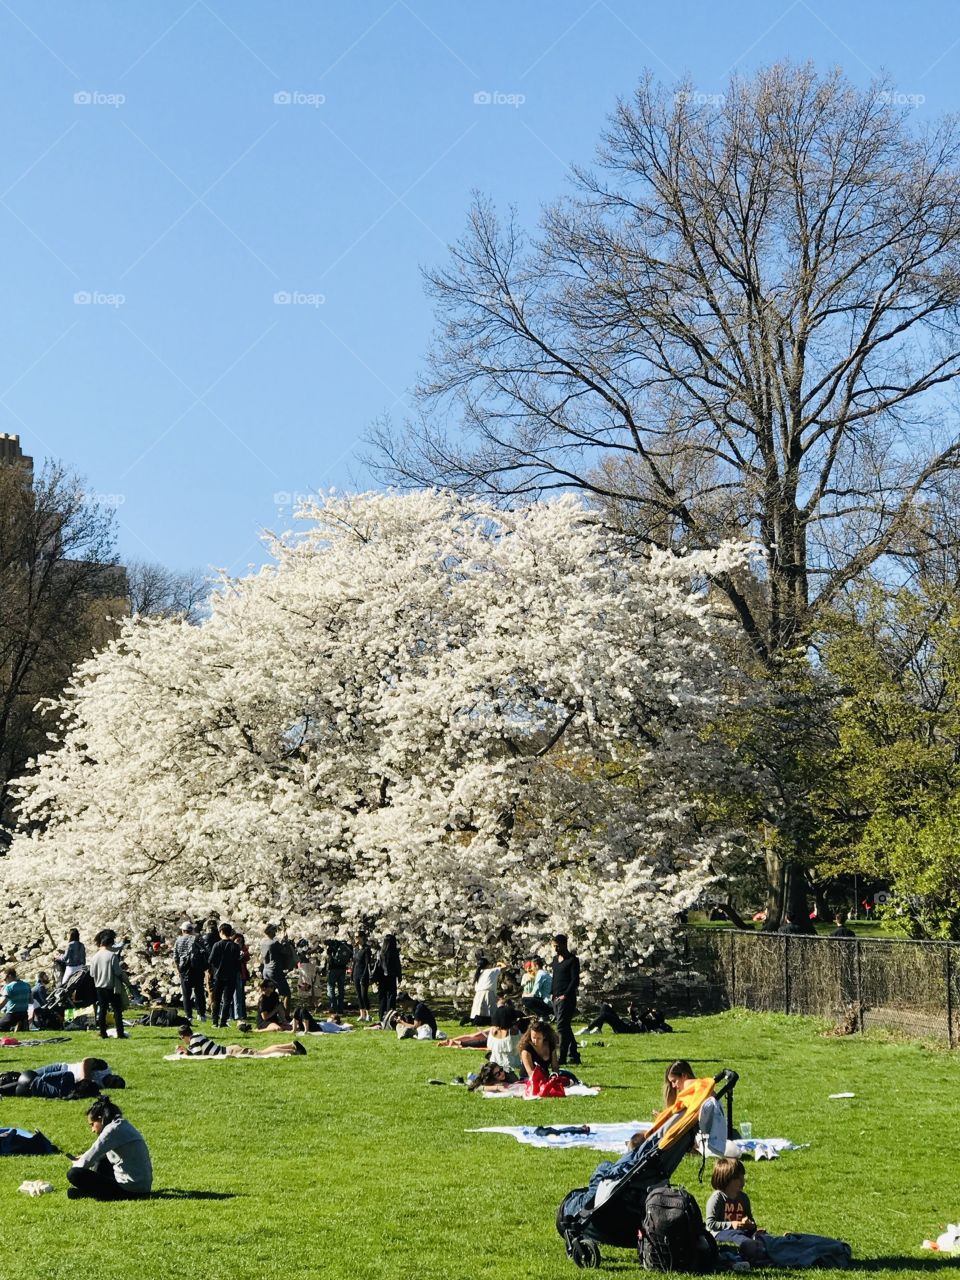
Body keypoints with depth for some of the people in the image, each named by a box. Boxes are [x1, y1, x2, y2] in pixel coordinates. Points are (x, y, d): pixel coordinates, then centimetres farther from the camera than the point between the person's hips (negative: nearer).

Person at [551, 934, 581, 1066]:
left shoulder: (572, 960, -7)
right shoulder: (555, 959, 16)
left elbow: (575, 980, -12)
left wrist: (565, 995, -18)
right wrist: (553, 993, 12)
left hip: (567, 999, -8)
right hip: (556, 998, 8)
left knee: (562, 1027, -14)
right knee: (566, 1028, 10)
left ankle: (562, 1057, -15)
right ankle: (573, 1055, 15)